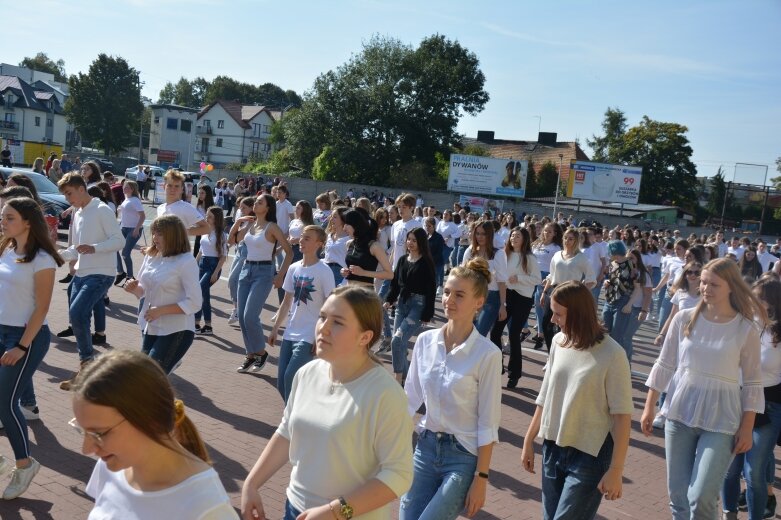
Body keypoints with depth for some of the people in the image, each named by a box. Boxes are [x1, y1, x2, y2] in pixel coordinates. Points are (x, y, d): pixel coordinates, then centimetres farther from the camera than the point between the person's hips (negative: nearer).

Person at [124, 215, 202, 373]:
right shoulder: (151, 256, 2)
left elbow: (194, 303, -18)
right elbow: (145, 290, 14)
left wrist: (161, 310, -22)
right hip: (151, 328, 7)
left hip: (176, 331, -7)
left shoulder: (186, 261, -17)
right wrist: (135, 289, -8)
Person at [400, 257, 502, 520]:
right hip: (426, 447, 5)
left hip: (464, 456, -4)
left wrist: (481, 478, -9)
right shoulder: (425, 341, -2)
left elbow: (488, 424, -10)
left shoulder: (487, 354, -15)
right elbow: (410, 399, 7)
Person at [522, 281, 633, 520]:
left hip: (590, 455, -5)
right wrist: (529, 441, 15)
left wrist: (615, 470, -14)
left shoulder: (611, 354, -17)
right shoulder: (559, 342, -1)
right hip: (553, 449, 6)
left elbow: (622, 415, -14)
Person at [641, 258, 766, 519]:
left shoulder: (746, 329, -7)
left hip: (721, 421, -2)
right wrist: (649, 407, 7)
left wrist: (747, 429, -3)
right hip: (680, 413, 3)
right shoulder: (684, 319, -2)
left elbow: (752, 383, -1)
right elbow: (664, 366, 6)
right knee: (678, 495, 10)